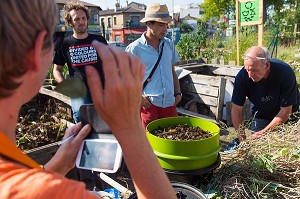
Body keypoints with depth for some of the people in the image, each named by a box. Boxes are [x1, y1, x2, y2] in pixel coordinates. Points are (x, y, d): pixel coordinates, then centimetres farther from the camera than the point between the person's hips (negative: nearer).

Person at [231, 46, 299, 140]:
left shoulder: (285, 73, -33)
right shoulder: (242, 76, -28)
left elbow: (286, 111, -26)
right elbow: (236, 110, -21)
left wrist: (264, 132, -31)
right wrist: (242, 137, -28)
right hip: (260, 114, 1)